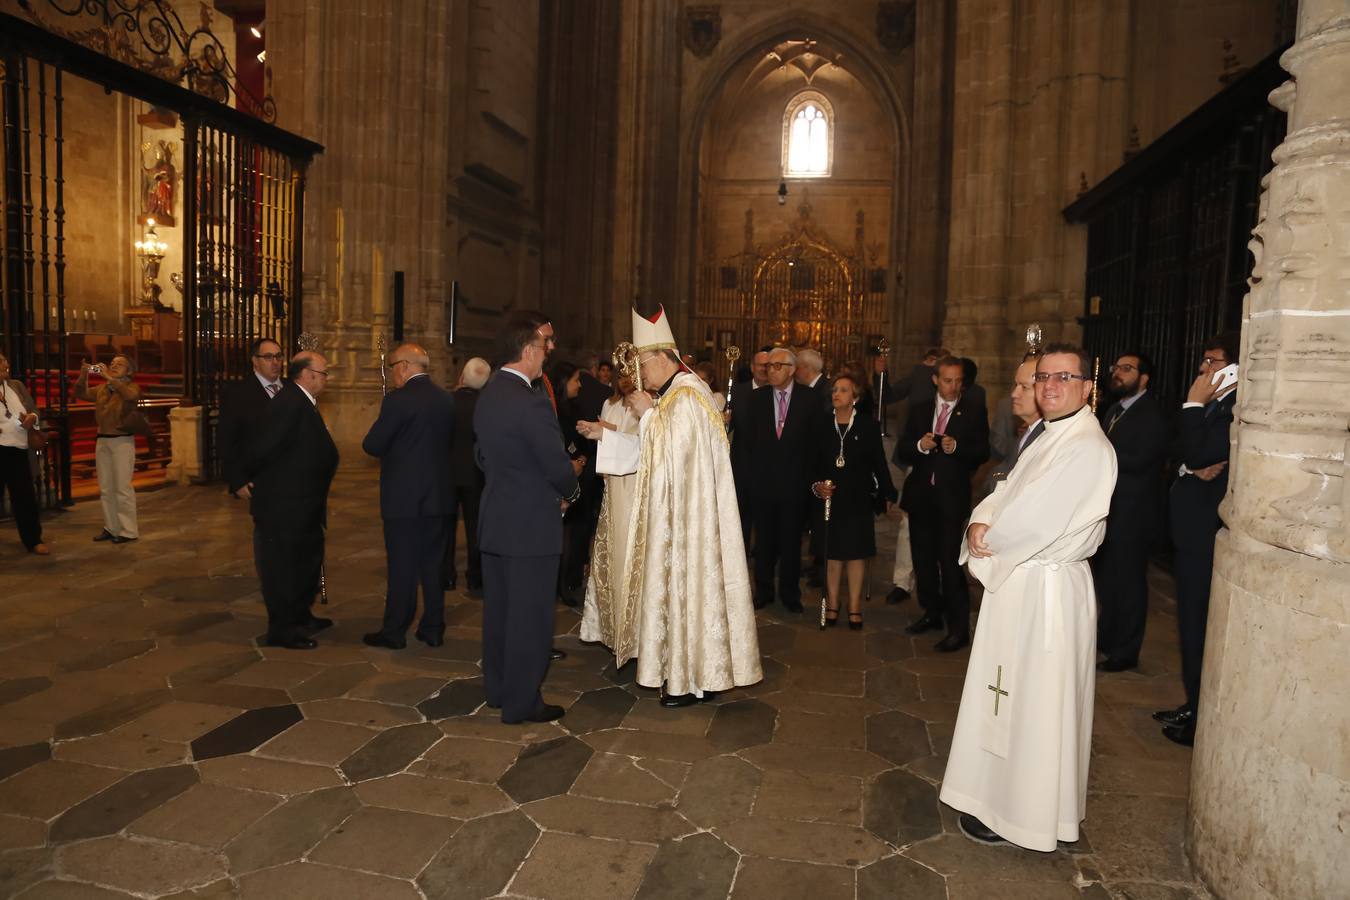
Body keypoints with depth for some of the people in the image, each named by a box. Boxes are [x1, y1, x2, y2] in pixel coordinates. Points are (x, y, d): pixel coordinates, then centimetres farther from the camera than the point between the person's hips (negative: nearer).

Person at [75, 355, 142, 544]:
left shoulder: (132, 386, -3)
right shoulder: (102, 390, 15)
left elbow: (130, 394, -24)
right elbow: (81, 394, 9)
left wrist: (108, 377, -26)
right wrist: (84, 375, -5)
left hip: (122, 441, -6)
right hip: (102, 441, 6)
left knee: (123, 488, -7)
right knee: (105, 488, 9)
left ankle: (129, 530, -2)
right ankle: (111, 528, 17)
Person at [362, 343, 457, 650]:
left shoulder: (398, 399, -15)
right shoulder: (446, 398, 4)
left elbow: (372, 445, -12)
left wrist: (393, 446, 7)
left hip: (404, 497, -6)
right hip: (439, 496, 6)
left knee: (402, 567, 3)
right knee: (433, 565, 13)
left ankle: (394, 632, 14)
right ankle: (433, 629, 21)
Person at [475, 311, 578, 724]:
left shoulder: (488, 394, 6)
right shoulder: (532, 402, -22)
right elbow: (559, 467, -19)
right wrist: (569, 492, 1)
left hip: (494, 519, 9)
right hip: (531, 524, -9)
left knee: (498, 609, 18)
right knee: (530, 615, 3)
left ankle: (497, 688, 32)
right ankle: (521, 702, 14)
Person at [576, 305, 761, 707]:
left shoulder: (687, 395, -16)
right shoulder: (671, 394, 15)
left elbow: (672, 451, -22)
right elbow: (650, 451, 19)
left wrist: (647, 413, -12)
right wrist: (605, 434, 14)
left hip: (688, 515, -10)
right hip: (673, 513, 10)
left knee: (686, 584, -3)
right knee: (676, 585, 14)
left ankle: (695, 679, 9)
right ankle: (686, 667, 25)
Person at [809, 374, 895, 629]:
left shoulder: (868, 426, -2)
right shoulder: (822, 427, 4)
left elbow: (879, 463, -1)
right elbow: (813, 465, 7)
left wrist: (888, 494, 1)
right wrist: (817, 486, -9)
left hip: (858, 501, -1)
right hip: (829, 499, 2)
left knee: (857, 553, 5)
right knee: (832, 553, 7)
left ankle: (854, 607, 15)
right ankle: (832, 605, 18)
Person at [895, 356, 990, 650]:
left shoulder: (974, 413, 2)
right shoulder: (919, 412, 12)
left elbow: (982, 453, -5)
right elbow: (901, 450, 7)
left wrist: (957, 447, -22)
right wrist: (919, 445, -14)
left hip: (952, 497, -4)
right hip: (920, 496, 5)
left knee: (950, 562, -10)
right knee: (923, 559, 13)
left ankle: (958, 628, -1)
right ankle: (932, 613, 29)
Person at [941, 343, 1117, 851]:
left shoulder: (1088, 448, -19)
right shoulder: (1041, 436, 10)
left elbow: (1035, 520, -25)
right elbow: (1007, 492, 10)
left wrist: (988, 541, -10)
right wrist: (981, 523, -10)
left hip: (1047, 587, -9)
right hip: (1017, 579, 9)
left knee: (1032, 701, 4)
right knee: (1009, 693, 20)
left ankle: (1023, 814, 20)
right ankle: (1005, 788, 37)